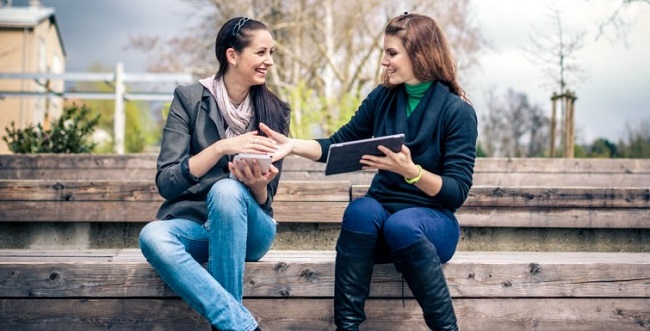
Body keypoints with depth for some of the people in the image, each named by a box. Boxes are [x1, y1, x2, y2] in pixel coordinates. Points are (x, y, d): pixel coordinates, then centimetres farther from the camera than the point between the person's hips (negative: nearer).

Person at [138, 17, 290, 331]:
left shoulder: (274, 111, 1)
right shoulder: (189, 98, -4)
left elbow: (265, 199, 0)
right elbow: (165, 182, -13)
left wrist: (258, 185, -24)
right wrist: (221, 147, -26)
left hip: (247, 229, 1)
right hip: (193, 223, 0)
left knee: (227, 190, -34)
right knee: (152, 236, -34)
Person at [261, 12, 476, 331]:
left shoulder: (458, 111, -8)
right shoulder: (382, 98, 6)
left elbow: (457, 192, -12)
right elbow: (338, 146, 10)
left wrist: (411, 171, -27)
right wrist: (293, 144, -6)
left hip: (432, 221, -3)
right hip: (381, 216, 3)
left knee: (402, 225, -37)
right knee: (360, 209, -31)